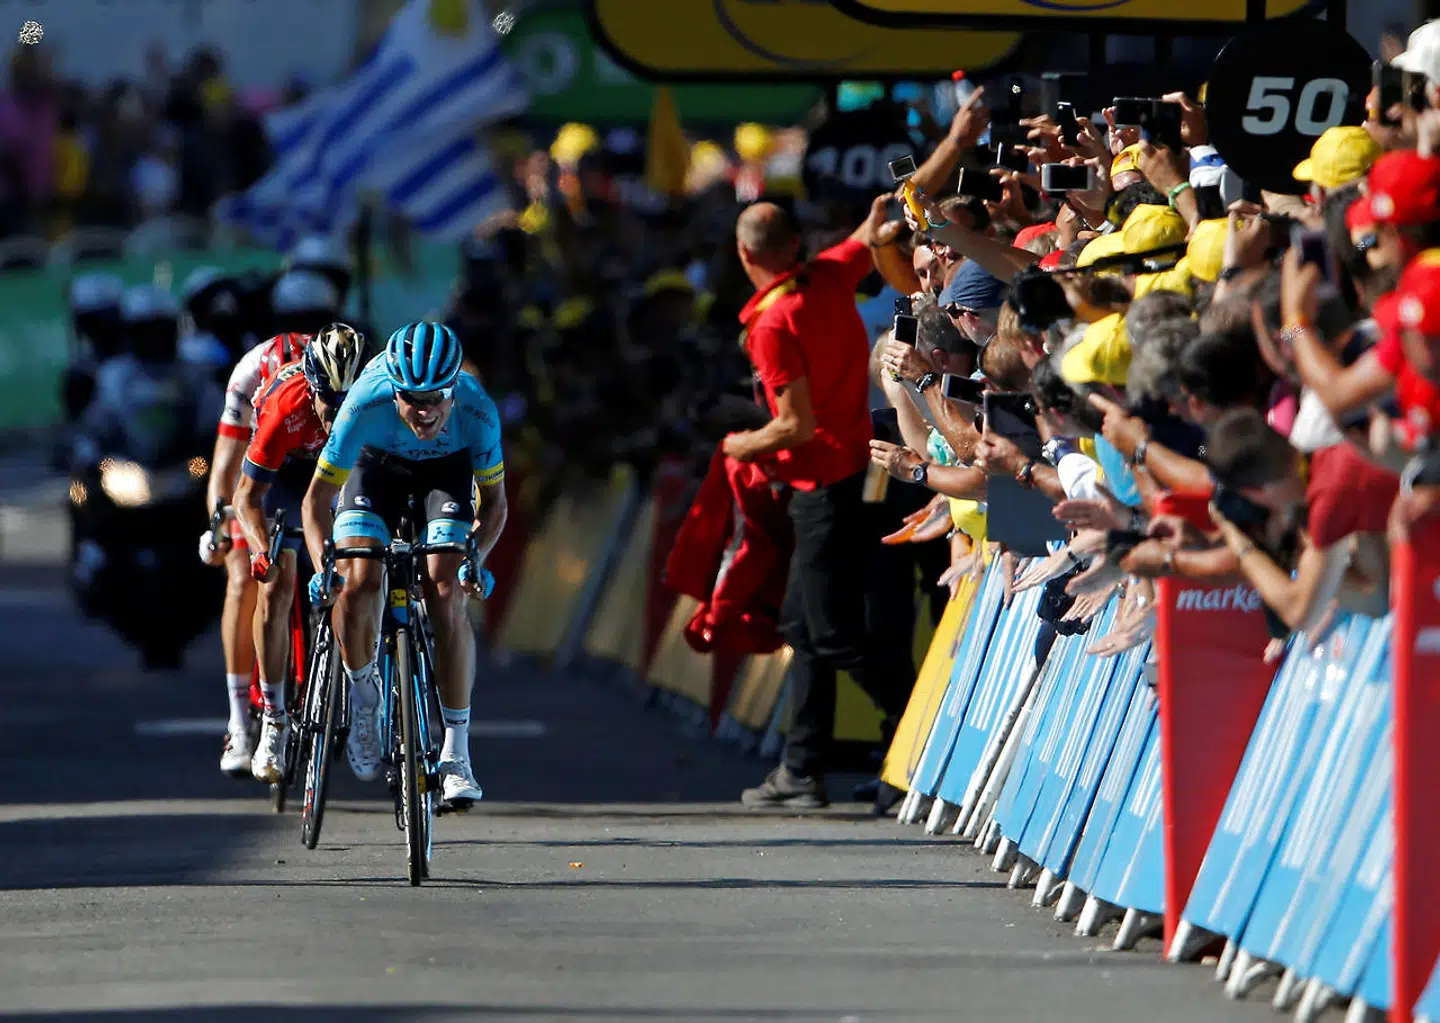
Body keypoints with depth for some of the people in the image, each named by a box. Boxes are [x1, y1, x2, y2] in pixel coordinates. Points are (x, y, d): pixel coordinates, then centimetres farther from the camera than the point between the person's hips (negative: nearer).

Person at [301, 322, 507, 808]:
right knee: (357, 584, -22)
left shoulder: (476, 410, -35)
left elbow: (494, 500, -18)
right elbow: (317, 499, -26)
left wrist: (476, 558, -35)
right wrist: (322, 567, -40)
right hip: (377, 465, 0)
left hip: (447, 470, 0)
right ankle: (362, 695, 7)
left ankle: (456, 753, -12)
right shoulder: (366, 403, -38)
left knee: (446, 597, -18)